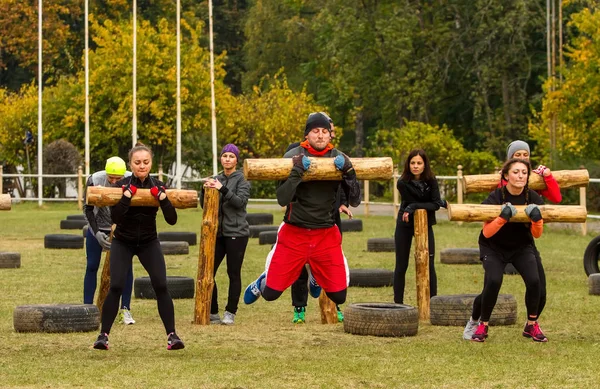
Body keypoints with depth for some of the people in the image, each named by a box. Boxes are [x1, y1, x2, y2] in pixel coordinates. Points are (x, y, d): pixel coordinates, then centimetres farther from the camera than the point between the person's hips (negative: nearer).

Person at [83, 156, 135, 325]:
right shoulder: (94, 181, -24)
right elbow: (88, 209, -12)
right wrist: (97, 233, -21)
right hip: (97, 228, -1)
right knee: (92, 266, -2)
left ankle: (125, 310, -1)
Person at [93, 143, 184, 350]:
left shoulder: (157, 186, -8)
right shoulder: (122, 185, -14)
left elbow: (172, 219, -17)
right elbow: (115, 217, -27)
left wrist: (161, 196, -28)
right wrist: (128, 194, -33)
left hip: (149, 243, 2)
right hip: (123, 243, -1)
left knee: (161, 286, -13)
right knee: (116, 286, -15)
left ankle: (171, 335, -8)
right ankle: (103, 335, -4)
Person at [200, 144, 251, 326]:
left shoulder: (242, 180, 0)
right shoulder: (216, 179, 13)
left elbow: (240, 201, -15)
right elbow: (204, 205, 9)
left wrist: (222, 189, -26)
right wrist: (205, 190, -10)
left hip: (236, 233, -5)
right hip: (217, 233, 5)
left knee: (234, 273, -3)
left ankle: (230, 313, 4)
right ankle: (212, 313, 8)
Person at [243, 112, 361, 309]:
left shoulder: (338, 158, -1)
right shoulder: (294, 157, -8)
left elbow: (355, 201, -5)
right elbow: (282, 199, -17)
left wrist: (347, 171, -18)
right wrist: (298, 170, -27)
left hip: (327, 235, 2)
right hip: (294, 234, -2)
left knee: (339, 296, -1)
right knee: (271, 293, -3)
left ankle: (316, 277, 34)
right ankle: (263, 282, 37)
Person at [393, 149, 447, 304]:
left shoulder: (431, 181, -10)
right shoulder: (403, 183, -16)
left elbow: (435, 205, -17)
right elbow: (423, 203, -15)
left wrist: (414, 207, -28)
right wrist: (440, 203, -16)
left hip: (425, 225, 1)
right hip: (405, 225, -1)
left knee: (429, 265, -1)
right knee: (401, 266, 3)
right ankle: (398, 303, 11)